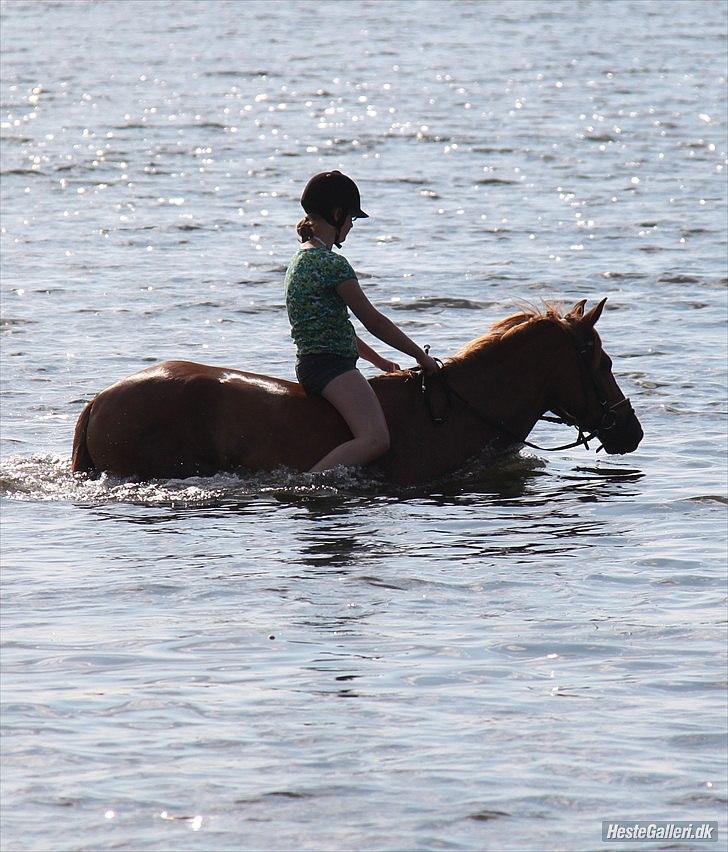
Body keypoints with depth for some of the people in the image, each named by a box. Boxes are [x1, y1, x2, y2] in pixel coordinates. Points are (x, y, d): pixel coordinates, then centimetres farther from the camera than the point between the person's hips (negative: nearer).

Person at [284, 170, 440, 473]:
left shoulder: (303, 259, 17)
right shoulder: (332, 263, -14)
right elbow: (373, 321, -10)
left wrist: (378, 361, 27)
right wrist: (421, 355, 0)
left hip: (310, 363, 11)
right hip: (330, 365, -11)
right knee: (375, 439, -27)